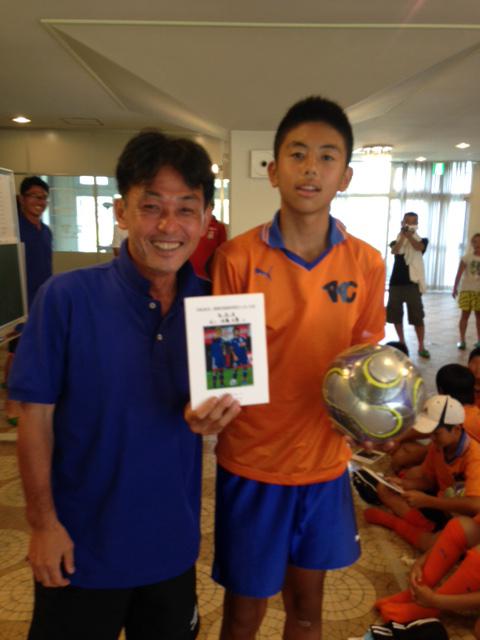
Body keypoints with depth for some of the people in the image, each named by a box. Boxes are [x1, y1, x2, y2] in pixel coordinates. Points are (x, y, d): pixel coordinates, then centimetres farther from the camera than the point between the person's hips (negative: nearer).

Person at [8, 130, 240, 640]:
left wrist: (214, 413, -21)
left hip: (173, 541, 3)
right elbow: (37, 415, -12)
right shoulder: (66, 297, -18)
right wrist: (42, 521, -9)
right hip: (82, 544, -3)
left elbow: (218, 400, 1)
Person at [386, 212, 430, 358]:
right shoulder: (397, 240, 8)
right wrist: (403, 236, -22)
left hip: (413, 283, -2)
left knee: (418, 317, -4)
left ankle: (421, 346, 2)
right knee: (395, 315, 9)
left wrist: (409, 235, -18)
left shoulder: (422, 240, 5)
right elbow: (394, 251, -15)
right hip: (396, 282, 3)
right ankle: (402, 342, 24)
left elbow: (418, 247, -19)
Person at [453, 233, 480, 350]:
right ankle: (462, 340, 7)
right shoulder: (466, 258, -1)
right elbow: (459, 274, -1)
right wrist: (455, 288, -4)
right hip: (467, 290, -2)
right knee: (465, 314, -1)